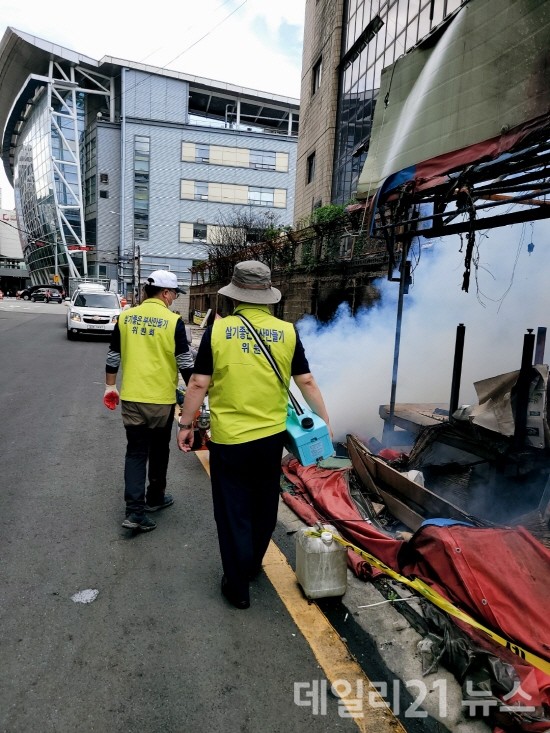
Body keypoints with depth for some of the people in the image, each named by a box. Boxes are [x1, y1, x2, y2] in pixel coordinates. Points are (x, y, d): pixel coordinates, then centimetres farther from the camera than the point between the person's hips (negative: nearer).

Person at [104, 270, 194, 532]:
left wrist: (110, 387, 20)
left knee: (135, 452, 8)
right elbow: (185, 363, -10)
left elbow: (113, 357, 8)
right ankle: (155, 498, 32)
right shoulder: (173, 321, -11)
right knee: (158, 450, 16)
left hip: (130, 397, 3)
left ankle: (134, 510, 0)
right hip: (161, 399, -3)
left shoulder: (125, 317, 2)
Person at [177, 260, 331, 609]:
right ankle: (253, 564, 43)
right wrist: (325, 420, 11)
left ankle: (238, 586, 23)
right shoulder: (287, 332, -5)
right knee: (263, 505, 23)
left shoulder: (218, 330, -9)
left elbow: (198, 384, -7)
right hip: (271, 436, 3)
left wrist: (186, 424, 5)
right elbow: (307, 382, 0)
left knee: (233, 510, 12)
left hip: (228, 437, -2)